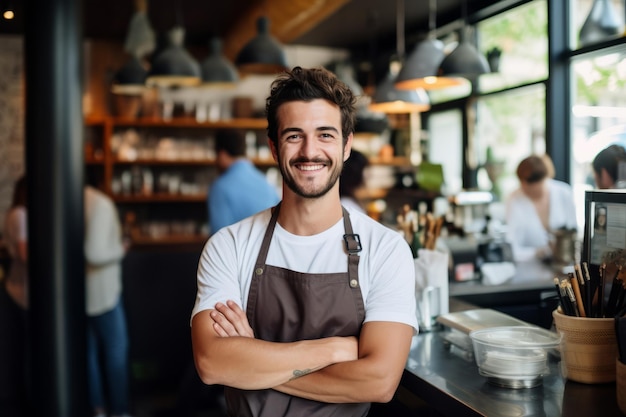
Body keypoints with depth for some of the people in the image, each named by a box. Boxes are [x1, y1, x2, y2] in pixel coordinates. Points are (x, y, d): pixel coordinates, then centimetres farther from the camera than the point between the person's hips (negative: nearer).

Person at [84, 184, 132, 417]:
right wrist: (120, 250, -9)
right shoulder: (99, 204, -21)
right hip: (100, 290, -6)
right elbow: (95, 254, -27)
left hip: (78, 289, 6)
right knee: (116, 348, 7)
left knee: (89, 348, 16)